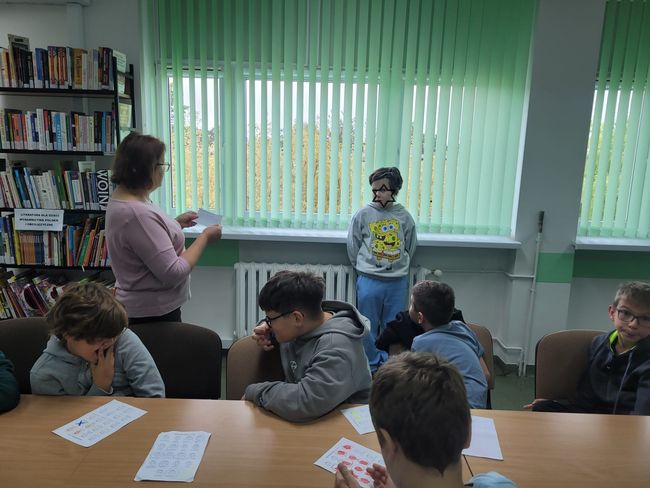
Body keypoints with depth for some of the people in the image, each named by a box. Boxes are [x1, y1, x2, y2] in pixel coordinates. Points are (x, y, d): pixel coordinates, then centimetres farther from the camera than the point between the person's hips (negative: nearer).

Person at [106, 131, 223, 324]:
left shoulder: (119, 198, 4)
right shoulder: (138, 214, -28)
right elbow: (174, 273, -25)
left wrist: (176, 223, 12)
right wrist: (205, 237, -15)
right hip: (153, 314, -10)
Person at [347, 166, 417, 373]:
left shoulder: (404, 216, 0)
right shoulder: (363, 214, -3)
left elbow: (410, 247, 12)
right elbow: (353, 246, 5)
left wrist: (399, 267, 10)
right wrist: (364, 268, 8)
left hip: (398, 282, 1)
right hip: (368, 281, -1)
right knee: (368, 326, 9)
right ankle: (372, 364, 26)